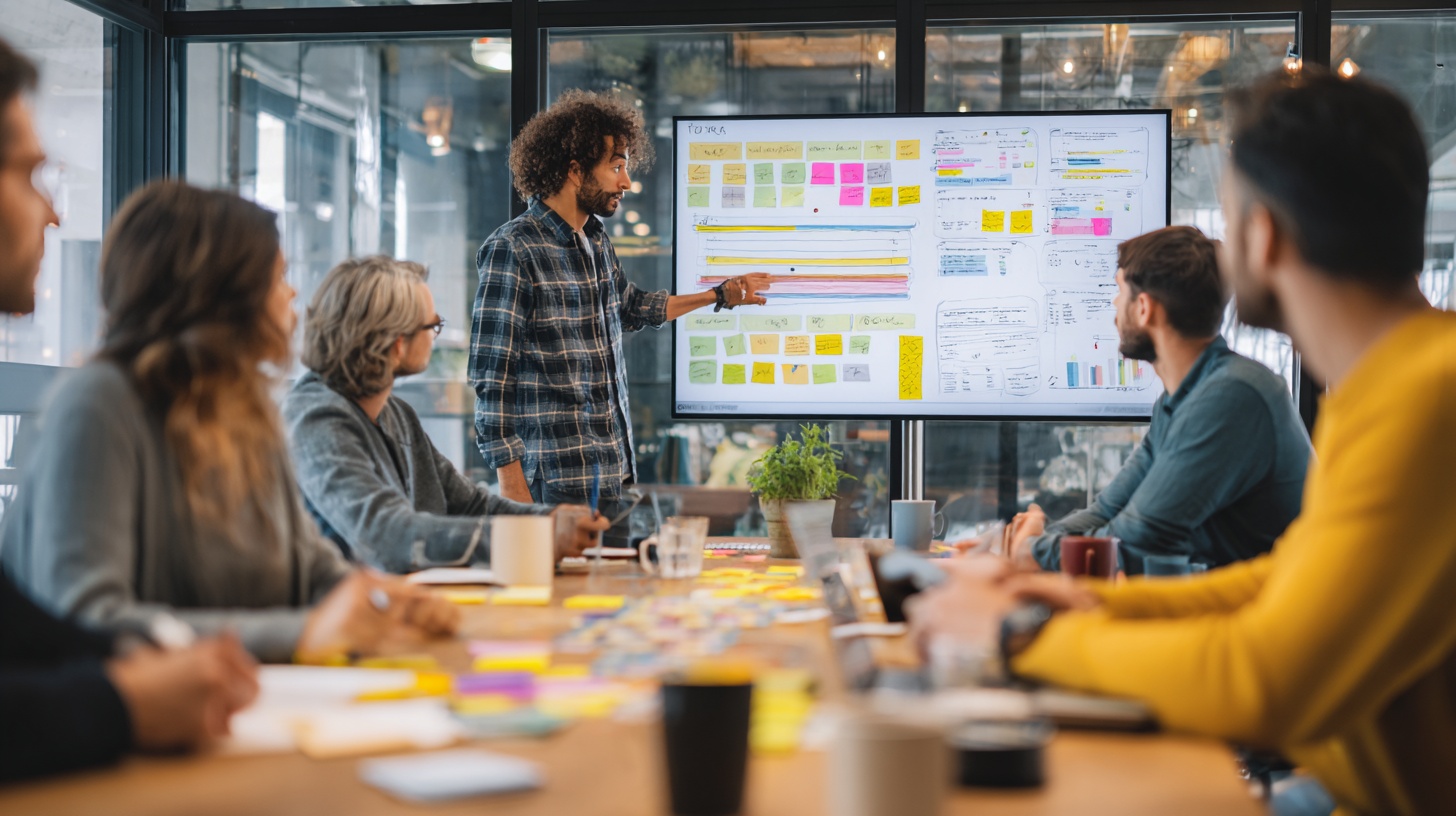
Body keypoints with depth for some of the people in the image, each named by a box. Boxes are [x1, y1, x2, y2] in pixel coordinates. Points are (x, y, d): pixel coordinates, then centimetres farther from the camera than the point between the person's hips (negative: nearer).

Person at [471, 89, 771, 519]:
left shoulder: (597, 240, 12)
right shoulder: (512, 250, -14)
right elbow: (492, 377, -16)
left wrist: (719, 295, 34)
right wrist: (512, 486, -19)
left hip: (616, 468, 8)